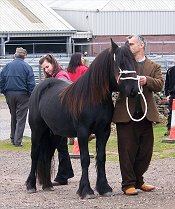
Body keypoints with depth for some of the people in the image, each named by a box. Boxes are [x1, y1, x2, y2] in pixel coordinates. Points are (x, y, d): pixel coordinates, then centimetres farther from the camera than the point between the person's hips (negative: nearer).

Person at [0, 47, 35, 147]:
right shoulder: (27, 67, -7)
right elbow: (31, 84, -10)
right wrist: (31, 96, -2)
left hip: (9, 95, 4)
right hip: (22, 95, -4)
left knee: (13, 117, 18)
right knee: (21, 118, 1)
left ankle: (13, 138, 23)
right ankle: (17, 141, -5)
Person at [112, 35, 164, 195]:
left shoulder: (154, 67, 11)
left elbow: (160, 84, -4)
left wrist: (147, 81, -23)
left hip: (145, 114, 2)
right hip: (125, 114, -2)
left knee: (145, 151, 8)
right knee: (127, 151, -1)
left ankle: (138, 180, 23)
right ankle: (128, 184, 6)